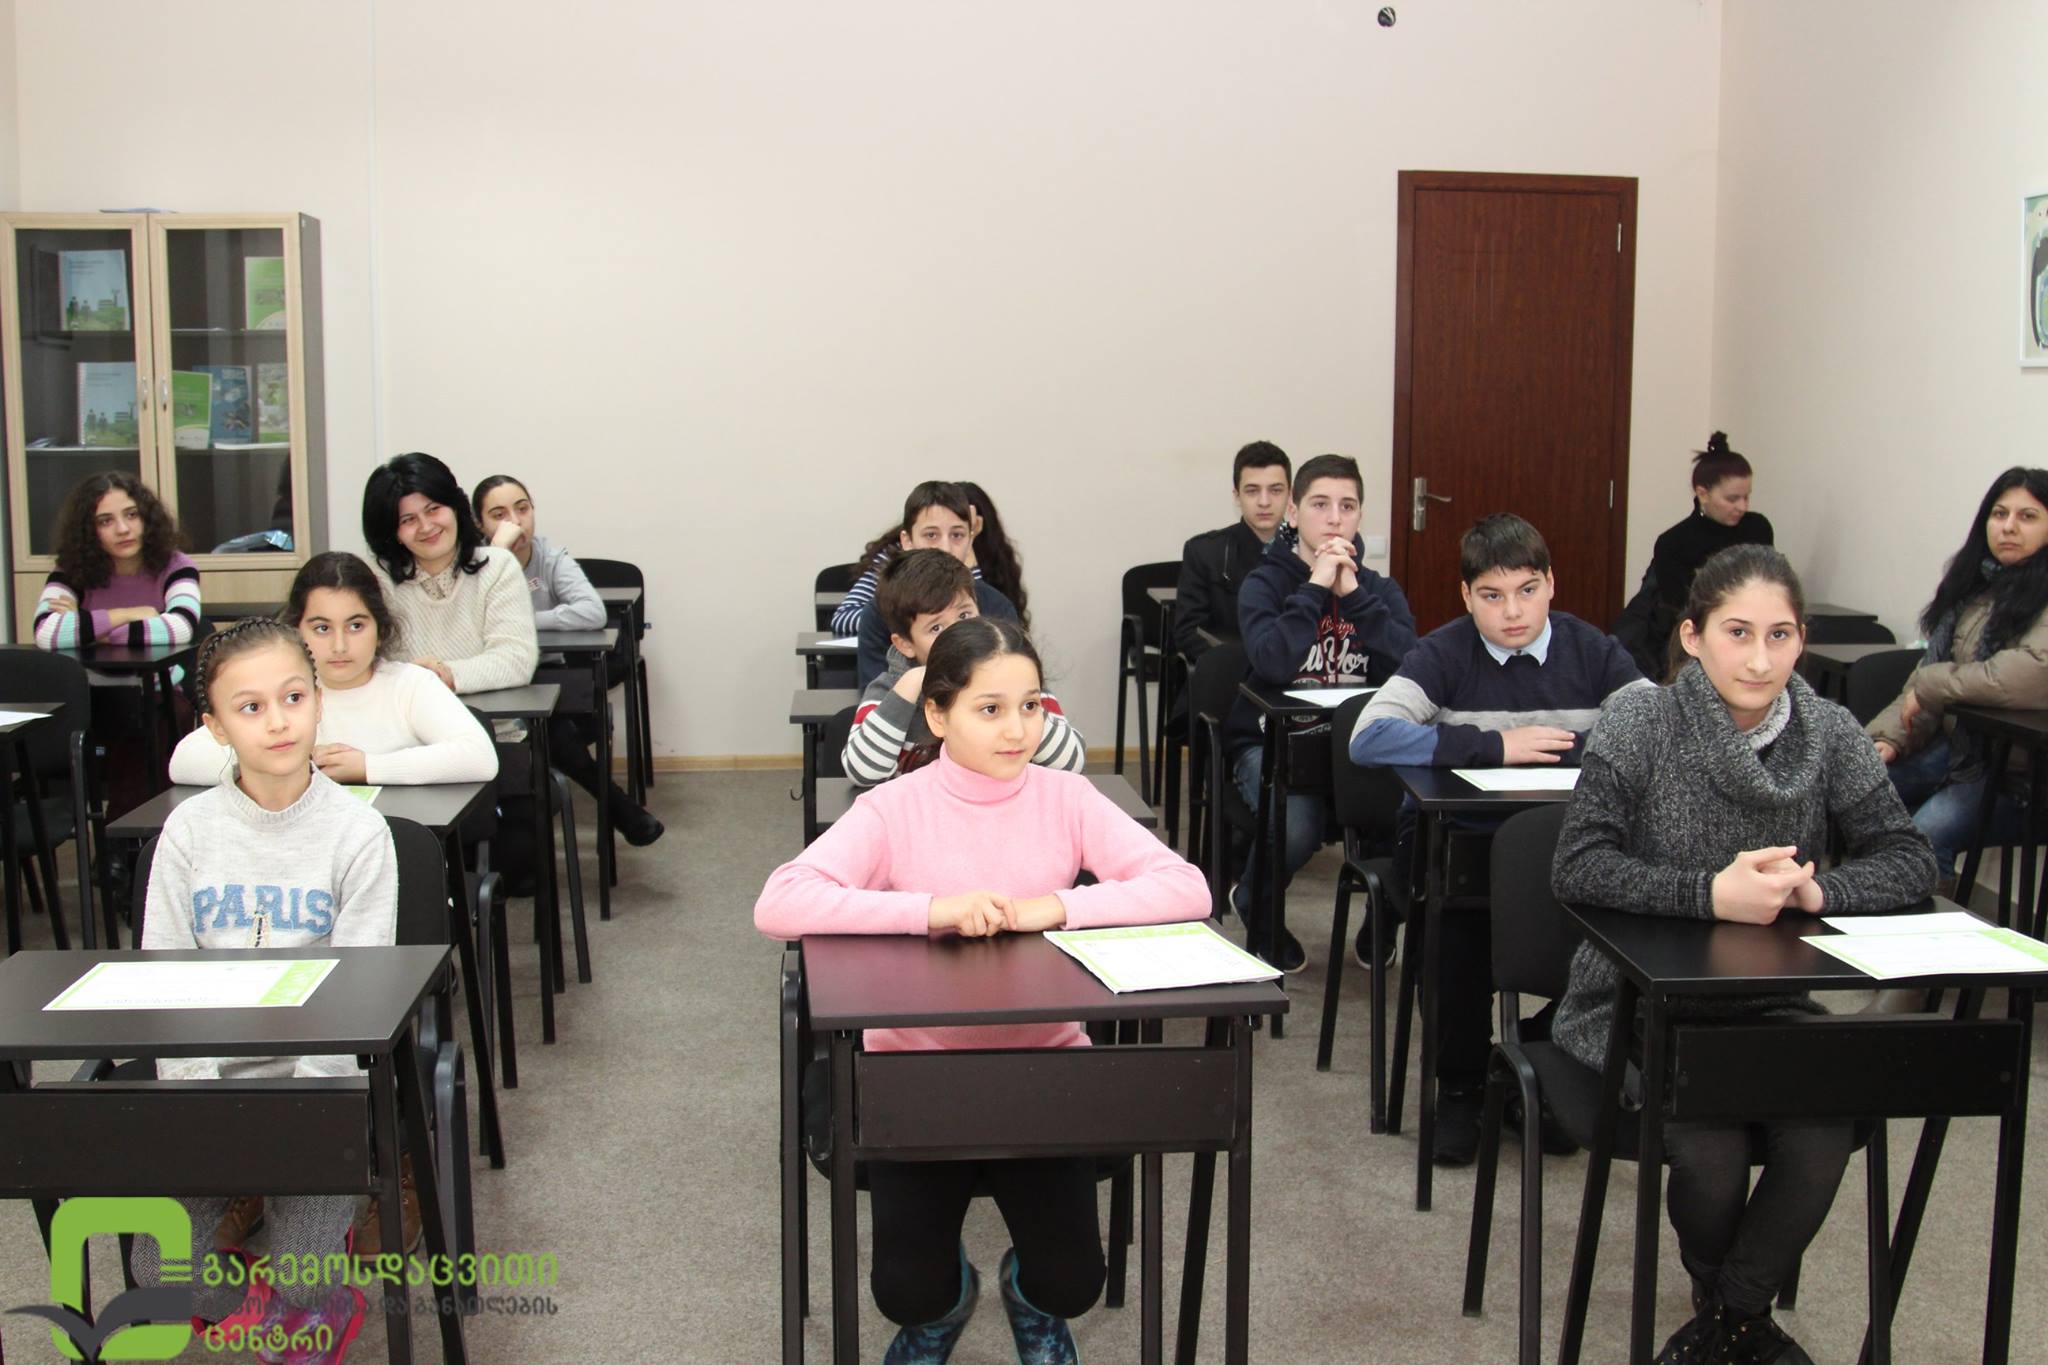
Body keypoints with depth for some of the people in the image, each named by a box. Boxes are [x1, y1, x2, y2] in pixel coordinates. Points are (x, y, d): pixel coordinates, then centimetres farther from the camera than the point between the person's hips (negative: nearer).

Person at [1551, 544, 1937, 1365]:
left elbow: (1912, 862, 0)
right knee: (1710, 1147, -26)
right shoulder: (1640, 723, -10)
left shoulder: (1828, 735, 0)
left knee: (1824, 1134, -25)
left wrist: (1819, 889, -20)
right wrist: (1711, 893, -29)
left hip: (1769, 1002, 3)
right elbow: (1577, 867, -18)